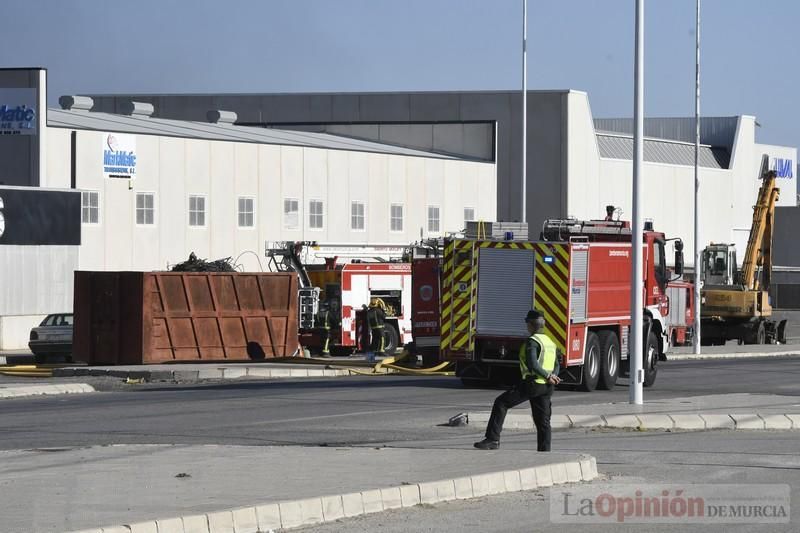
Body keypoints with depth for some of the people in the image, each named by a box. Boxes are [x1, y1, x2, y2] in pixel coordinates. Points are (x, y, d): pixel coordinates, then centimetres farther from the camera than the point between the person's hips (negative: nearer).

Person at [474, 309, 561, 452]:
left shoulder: (532, 342, -12)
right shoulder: (550, 343, 16)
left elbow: (532, 365, -24)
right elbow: (556, 366, 18)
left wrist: (548, 376, -17)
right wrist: (553, 376, -1)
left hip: (532, 383, -8)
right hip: (546, 387, 8)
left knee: (501, 403, 0)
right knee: (543, 421, 10)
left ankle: (493, 439, -5)